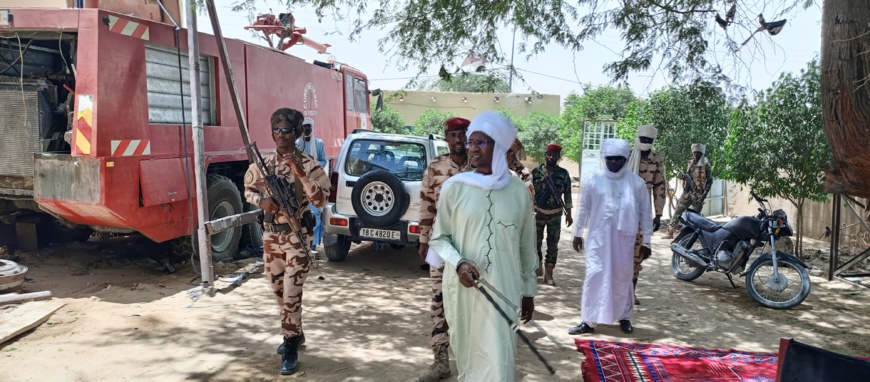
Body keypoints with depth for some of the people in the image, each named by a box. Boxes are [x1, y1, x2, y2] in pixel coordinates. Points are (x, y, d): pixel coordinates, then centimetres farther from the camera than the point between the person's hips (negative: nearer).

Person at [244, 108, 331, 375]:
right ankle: (295, 333, 36)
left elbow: (321, 200, -16)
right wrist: (262, 200, -7)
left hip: (297, 235, -5)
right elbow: (248, 190, 15)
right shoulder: (263, 163, 3)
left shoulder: (308, 164, -10)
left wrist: (300, 173, -25)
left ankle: (290, 347, 6)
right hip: (270, 235, 6)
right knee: (278, 290, 17)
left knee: (292, 293, -6)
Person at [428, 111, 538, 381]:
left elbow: (527, 245, 8)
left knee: (499, 357, 0)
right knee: (467, 352, 12)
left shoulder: (519, 190, 0)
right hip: (462, 289, 0)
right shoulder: (454, 187, -5)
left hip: (505, 289, 0)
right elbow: (438, 237, 2)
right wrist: (458, 263, -16)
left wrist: (528, 290, 13)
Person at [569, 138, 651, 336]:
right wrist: (578, 233, 11)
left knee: (623, 278, 11)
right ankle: (588, 321, 3)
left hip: (624, 239, 0)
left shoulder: (637, 183, -2)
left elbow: (645, 213, 4)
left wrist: (646, 240, 4)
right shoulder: (593, 181, -1)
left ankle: (624, 317, 29)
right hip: (598, 237, 0)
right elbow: (584, 209, 8)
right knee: (594, 276, -2)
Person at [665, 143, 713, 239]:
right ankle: (670, 233, 10)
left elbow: (710, 180, -8)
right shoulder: (690, 163, 10)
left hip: (698, 194, -5)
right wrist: (683, 177, -3)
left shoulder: (705, 165, -7)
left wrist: (704, 194, -15)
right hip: (687, 192, 6)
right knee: (677, 212, 4)